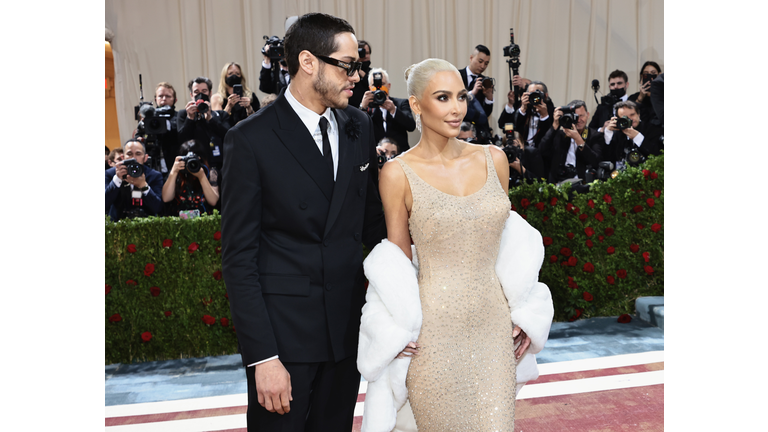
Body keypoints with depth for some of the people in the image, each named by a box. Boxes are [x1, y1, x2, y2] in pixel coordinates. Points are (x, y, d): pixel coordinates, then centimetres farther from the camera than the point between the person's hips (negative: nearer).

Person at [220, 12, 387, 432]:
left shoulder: (359, 126, 5)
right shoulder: (250, 139, -12)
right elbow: (239, 256, -12)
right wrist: (262, 357, -16)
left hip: (348, 326, 5)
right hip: (282, 331, -5)